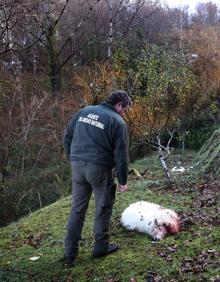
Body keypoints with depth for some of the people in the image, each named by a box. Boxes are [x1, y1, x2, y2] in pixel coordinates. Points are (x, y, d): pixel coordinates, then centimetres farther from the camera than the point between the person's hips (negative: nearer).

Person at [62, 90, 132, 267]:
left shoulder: (84, 111, 12)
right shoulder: (118, 121, -5)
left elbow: (67, 136, 14)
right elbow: (121, 154, -7)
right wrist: (122, 181, 0)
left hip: (77, 165, 5)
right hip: (99, 167, -5)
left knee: (77, 208, 12)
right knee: (103, 207, 13)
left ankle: (70, 253, 16)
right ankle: (101, 247, 23)